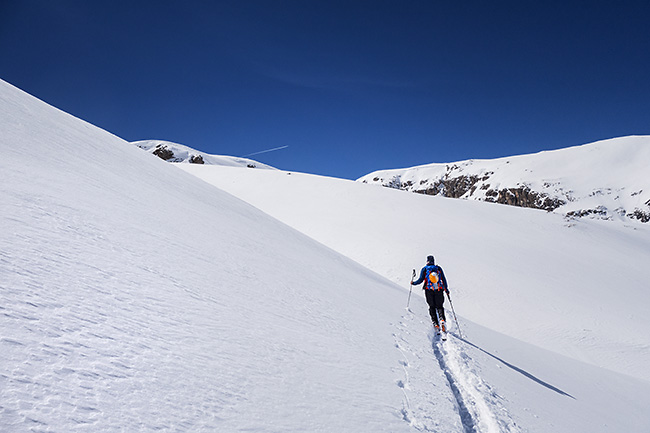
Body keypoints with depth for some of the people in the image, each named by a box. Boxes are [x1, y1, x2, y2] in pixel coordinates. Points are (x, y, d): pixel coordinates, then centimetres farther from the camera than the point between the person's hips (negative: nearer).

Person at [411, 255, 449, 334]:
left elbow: (420, 280, 0)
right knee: (439, 306, 10)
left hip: (429, 290, -1)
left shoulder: (424, 269, 4)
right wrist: (446, 289, 17)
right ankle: (442, 320, -15)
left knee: (432, 307, 9)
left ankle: (436, 324, -3)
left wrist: (413, 283, 17)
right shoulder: (439, 268, 9)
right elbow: (444, 280, 7)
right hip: (439, 290, 1)